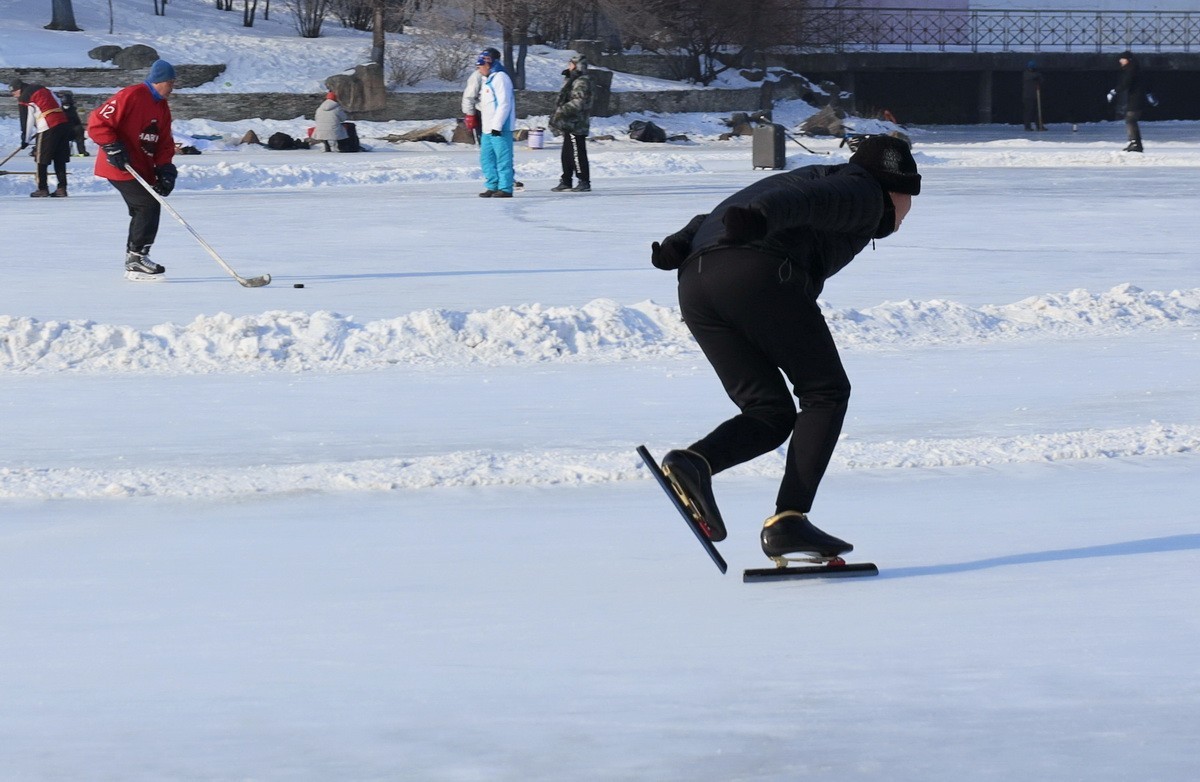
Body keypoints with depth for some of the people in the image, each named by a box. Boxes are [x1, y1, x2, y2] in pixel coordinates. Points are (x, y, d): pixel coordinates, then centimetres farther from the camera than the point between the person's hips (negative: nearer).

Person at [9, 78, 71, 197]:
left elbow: (26, 120, -4)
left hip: (48, 129, -8)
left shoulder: (24, 99, -4)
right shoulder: (42, 89, 19)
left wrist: (25, 139, 6)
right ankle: (62, 188, 9)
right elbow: (58, 105, 21)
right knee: (60, 160, 11)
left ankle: (43, 189, 2)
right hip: (63, 124, 8)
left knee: (42, 160, 3)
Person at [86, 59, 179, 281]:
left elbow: (164, 143, 14)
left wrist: (165, 168, -2)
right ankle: (136, 259, -10)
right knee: (149, 205, -15)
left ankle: (134, 263, 25)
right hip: (121, 166, -10)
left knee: (142, 211, 14)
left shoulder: (162, 107, 12)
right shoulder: (131, 96, -16)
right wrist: (113, 148, -23)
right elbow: (98, 122, -17)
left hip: (141, 169, 10)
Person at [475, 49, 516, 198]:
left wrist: (497, 125, -20)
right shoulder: (487, 80, 19)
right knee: (486, 158, 11)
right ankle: (492, 186, 16)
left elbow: (504, 104, -18)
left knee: (503, 158, -6)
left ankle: (505, 188, -3)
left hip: (500, 128, -10)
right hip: (488, 128, 10)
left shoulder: (500, 78, -12)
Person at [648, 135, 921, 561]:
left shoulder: (811, 175, 39)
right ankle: (787, 520, -8)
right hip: (761, 273, -8)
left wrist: (678, 245, 11)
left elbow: (717, 218, 26)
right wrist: (760, 218, -28)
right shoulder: (864, 193, 13)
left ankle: (693, 462, -16)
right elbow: (808, 201, -10)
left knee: (770, 415, 11)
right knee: (825, 393, 5)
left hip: (694, 284, 8)